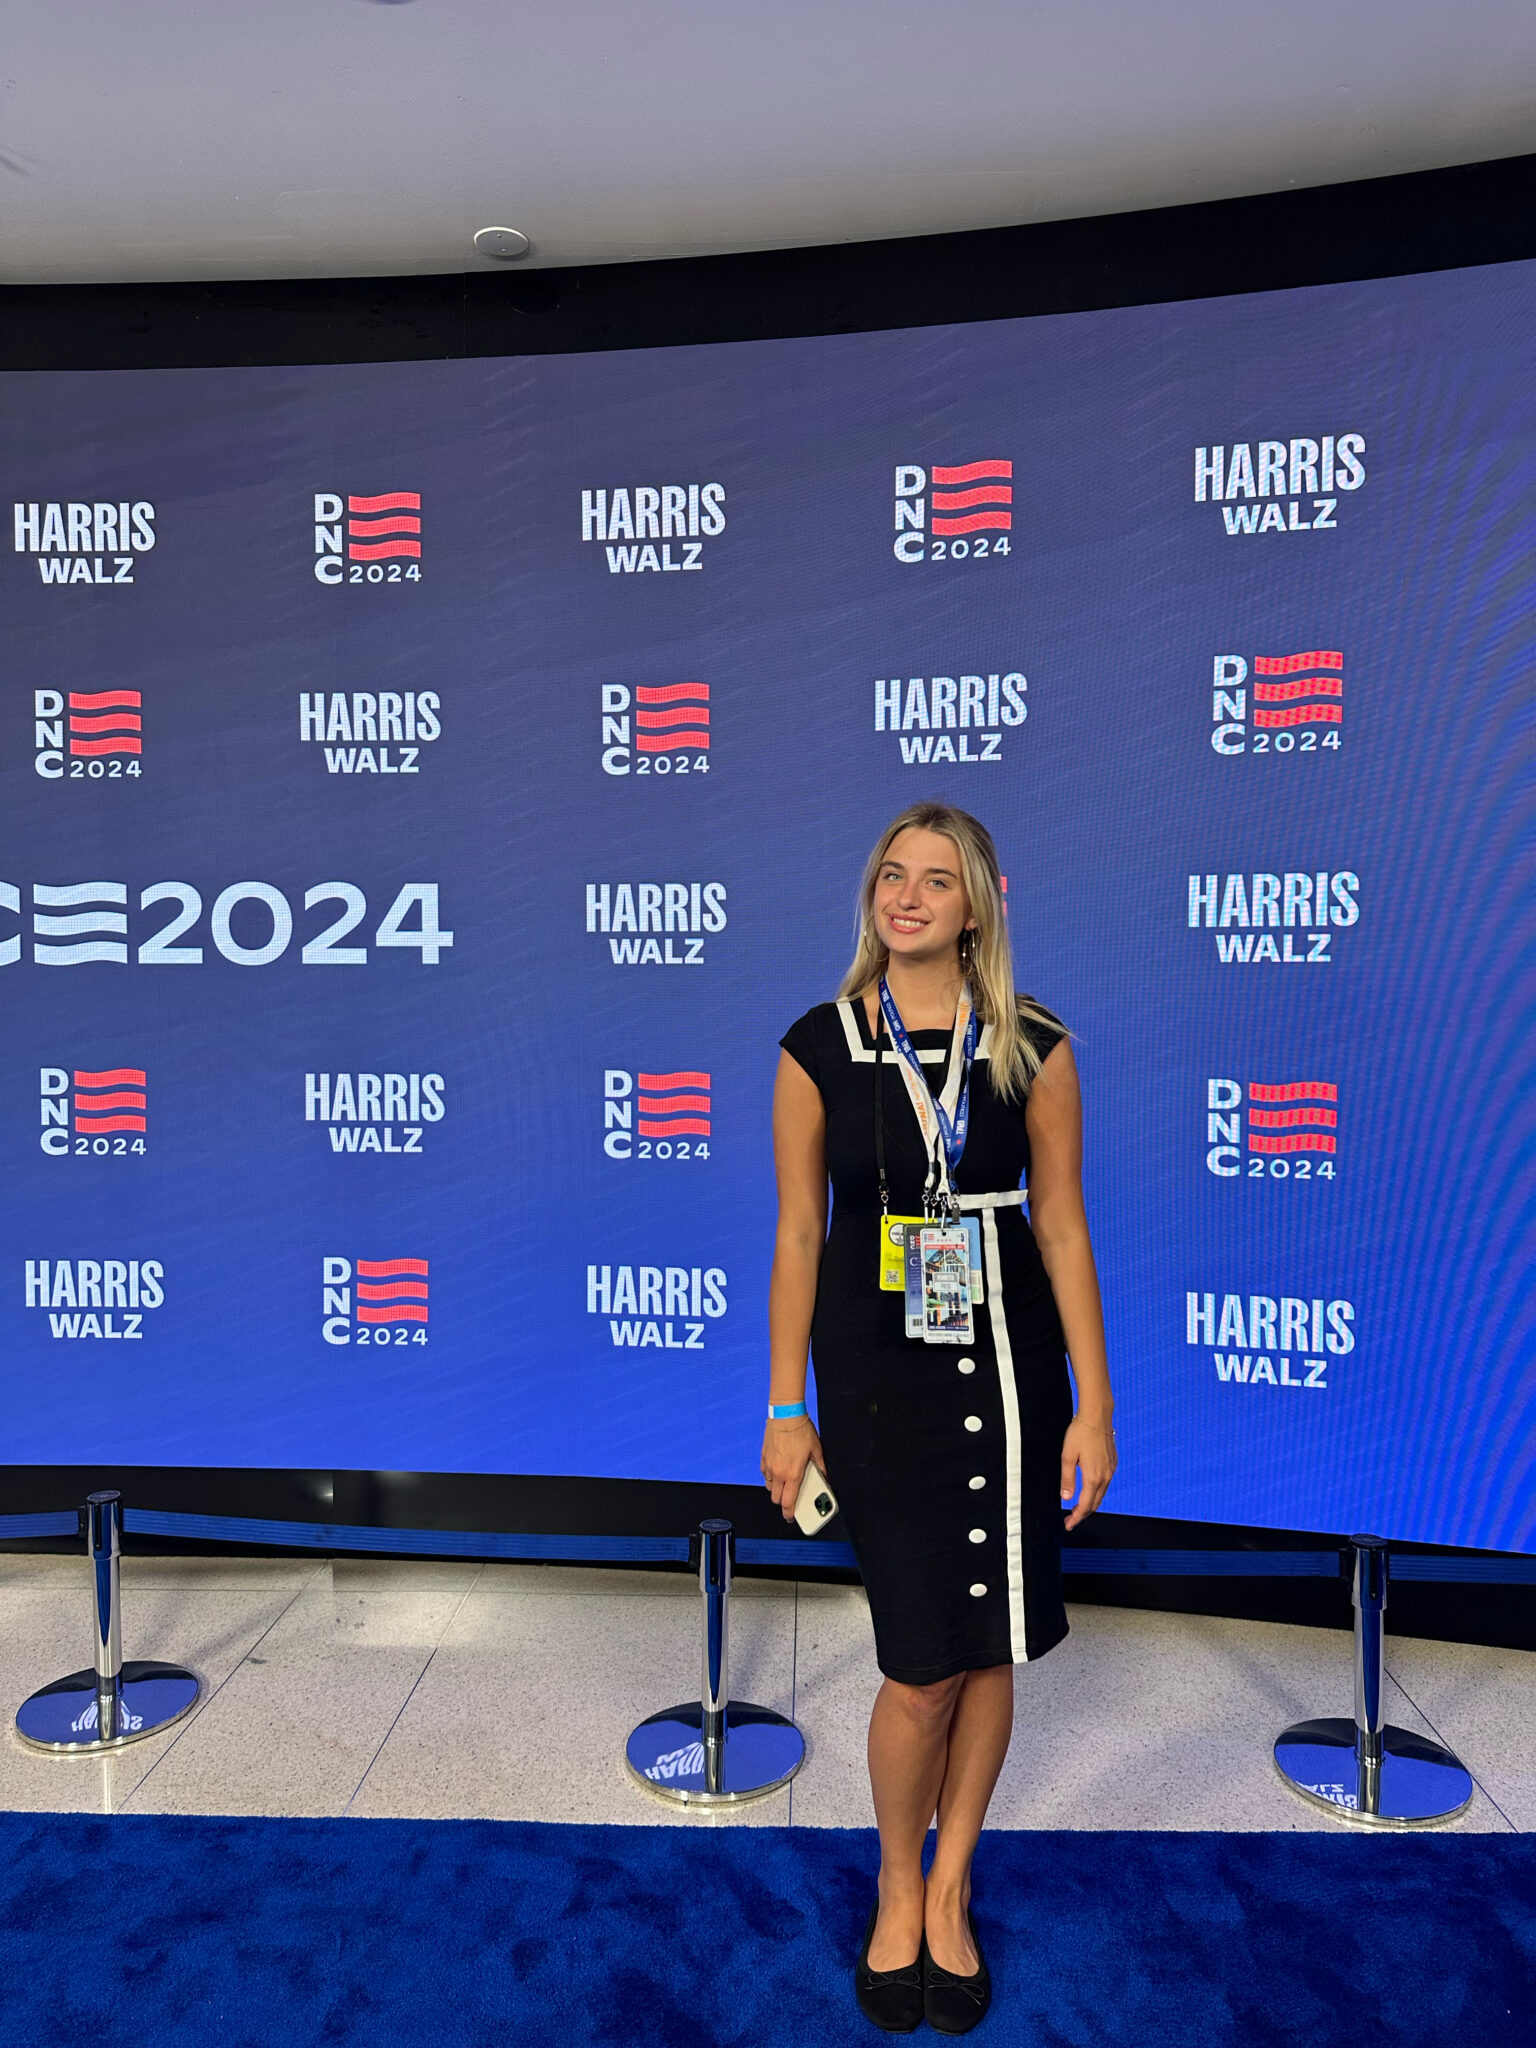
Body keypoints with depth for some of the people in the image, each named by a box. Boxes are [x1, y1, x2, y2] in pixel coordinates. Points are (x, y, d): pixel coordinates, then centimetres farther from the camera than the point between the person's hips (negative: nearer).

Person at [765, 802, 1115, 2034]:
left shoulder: (1035, 1050, -1)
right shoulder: (820, 1048, -2)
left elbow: (1062, 1229, 1)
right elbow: (798, 1234, 0)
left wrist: (1093, 1406, 0)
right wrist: (785, 1409, 1)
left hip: (1007, 1362, 2)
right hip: (875, 1366, -1)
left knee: (990, 1650, 12)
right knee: (924, 1670, 3)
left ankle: (949, 1897, 38)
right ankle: (897, 1892, 34)